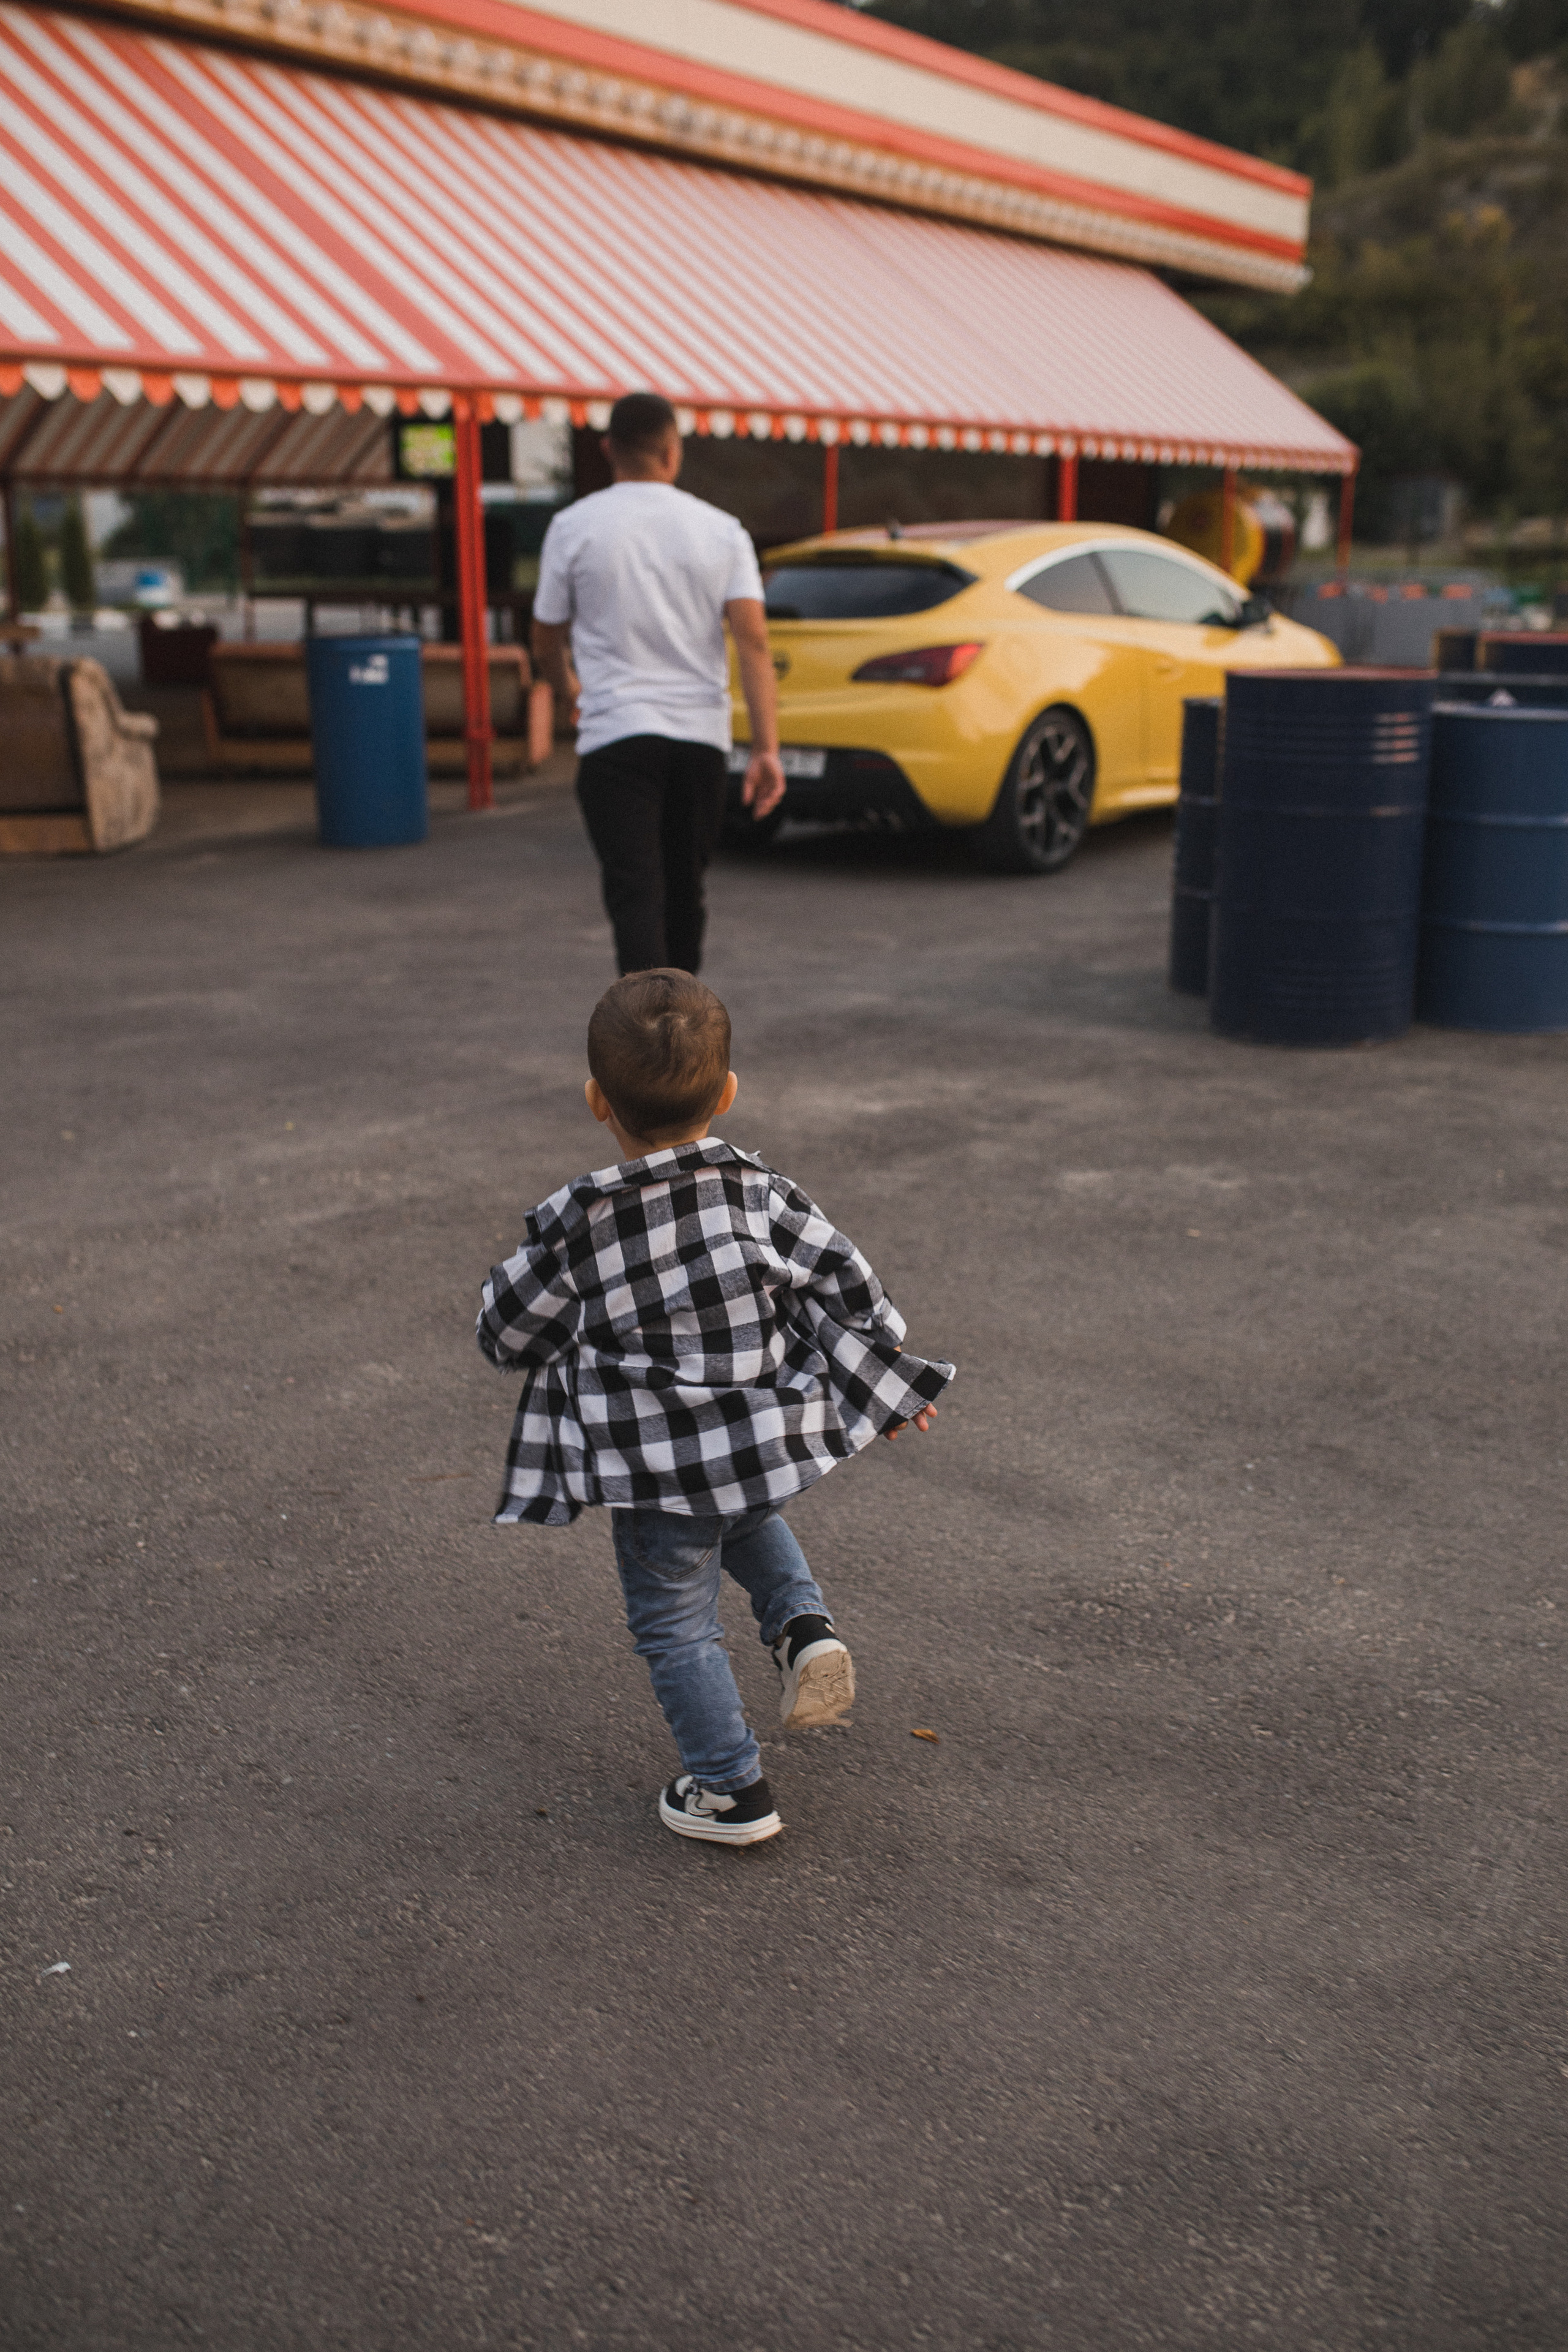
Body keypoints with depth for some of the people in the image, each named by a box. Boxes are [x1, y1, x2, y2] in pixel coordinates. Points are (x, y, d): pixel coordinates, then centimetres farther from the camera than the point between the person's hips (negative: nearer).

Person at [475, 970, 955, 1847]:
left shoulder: (573, 1228, -15)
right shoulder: (761, 1193, -10)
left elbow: (510, 1334, -3)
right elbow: (848, 1287, -2)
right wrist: (885, 1383, 14)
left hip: (661, 1469, -3)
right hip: (770, 1440, 4)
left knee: (677, 1624, 16)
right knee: (748, 1519, 37)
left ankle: (733, 1791, 27)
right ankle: (804, 1626, 15)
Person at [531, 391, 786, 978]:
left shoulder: (574, 526, 0)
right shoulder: (721, 529, 4)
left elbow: (547, 643, 8)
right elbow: (753, 638, -7)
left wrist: (569, 693, 30)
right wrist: (767, 748, -9)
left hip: (617, 733, -3)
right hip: (701, 736, 3)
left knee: (636, 895, -8)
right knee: (684, 893, 17)